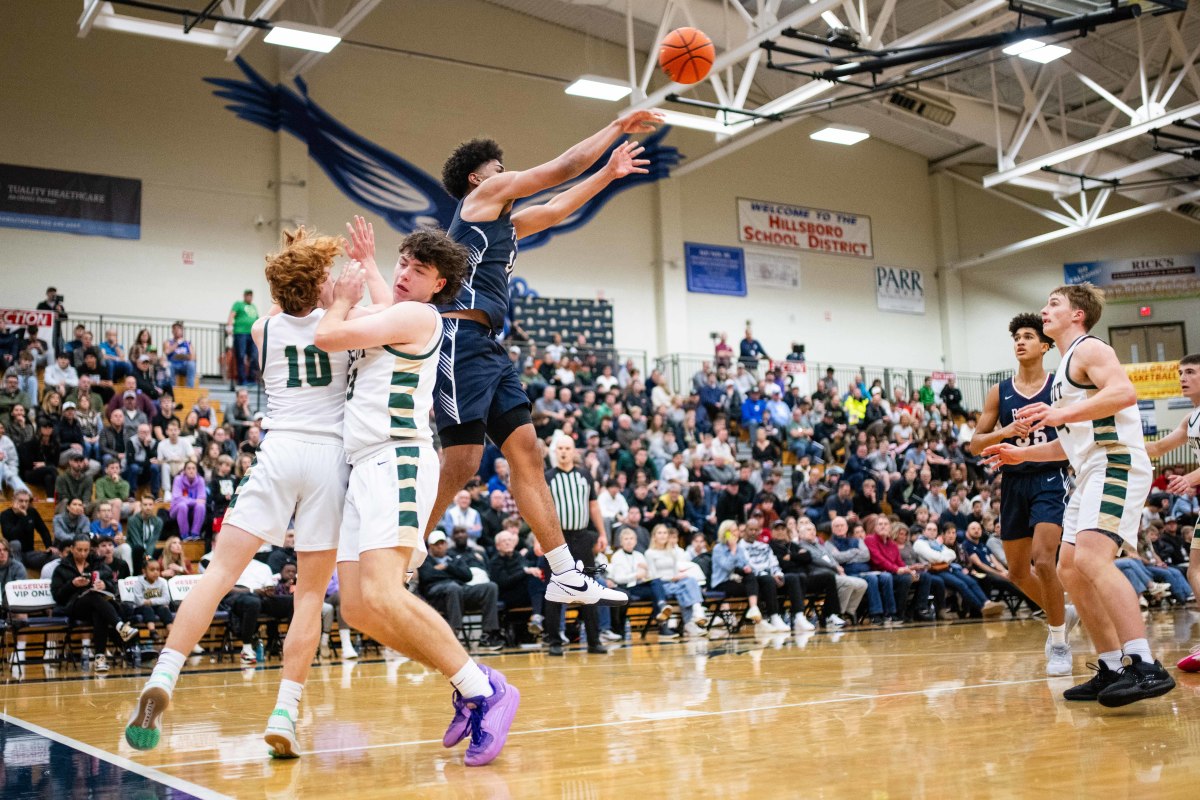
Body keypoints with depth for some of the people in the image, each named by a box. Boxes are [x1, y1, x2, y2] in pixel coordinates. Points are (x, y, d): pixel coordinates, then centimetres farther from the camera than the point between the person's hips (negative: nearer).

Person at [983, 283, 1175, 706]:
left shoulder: (1089, 349, -3)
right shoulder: (1065, 369, 26)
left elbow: (1125, 392, -23)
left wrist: (1062, 414, -31)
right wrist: (1022, 453, 25)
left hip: (1117, 465, -11)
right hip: (1092, 473, 11)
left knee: (1091, 557, -27)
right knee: (1070, 571, 9)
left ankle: (1145, 666, -33)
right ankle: (1113, 669, 12)